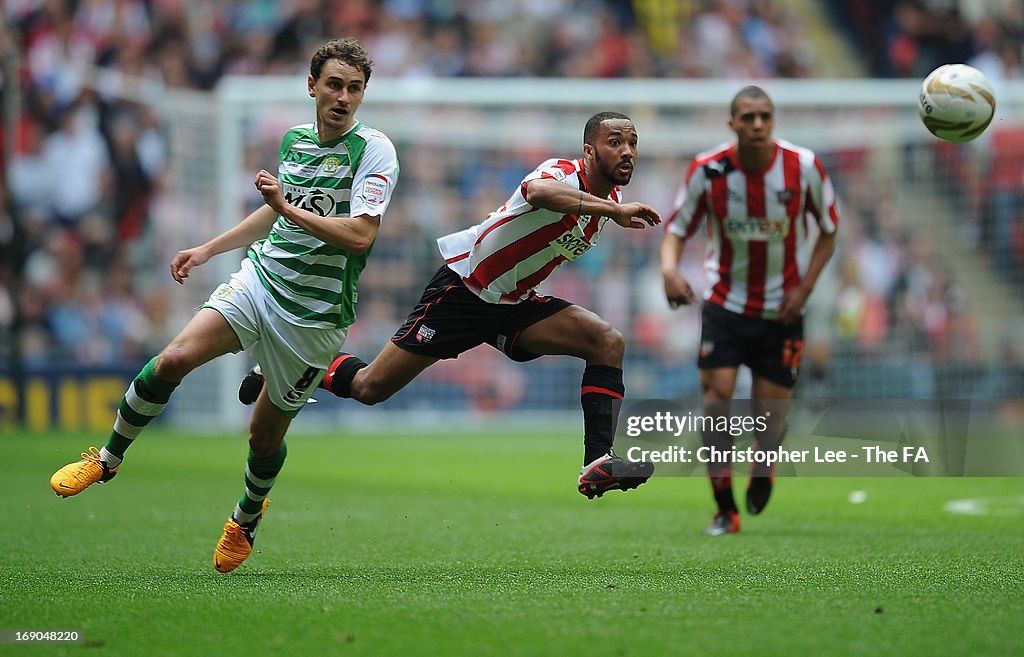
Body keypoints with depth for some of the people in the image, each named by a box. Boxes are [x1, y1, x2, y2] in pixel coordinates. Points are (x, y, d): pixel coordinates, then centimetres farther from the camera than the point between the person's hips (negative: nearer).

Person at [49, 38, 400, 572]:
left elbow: (360, 234, -23)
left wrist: (289, 208, -27)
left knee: (267, 433, 5)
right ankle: (108, 459, 0)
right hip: (260, 279, 4)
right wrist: (208, 249, 28)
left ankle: (247, 518, 35)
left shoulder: (374, 150, -11)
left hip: (315, 313, -4)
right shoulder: (294, 139, 9)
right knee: (174, 359, -18)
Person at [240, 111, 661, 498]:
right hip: (463, 287, -7)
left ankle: (597, 464, -22)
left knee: (608, 343, -15)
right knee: (370, 387, -2)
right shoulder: (563, 173, -23)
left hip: (514, 304, 7)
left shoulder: (605, 201, 3)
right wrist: (614, 210, -55)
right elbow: (537, 191, -53)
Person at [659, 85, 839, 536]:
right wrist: (669, 269, -26)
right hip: (724, 302, 0)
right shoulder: (707, 170, -12)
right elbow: (676, 229, -4)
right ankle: (725, 509, -3)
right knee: (716, 393, -14)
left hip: (782, 309, 0)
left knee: (771, 408, 0)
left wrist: (805, 287, -9)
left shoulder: (803, 167, -12)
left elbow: (828, 230, 2)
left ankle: (762, 473, 36)